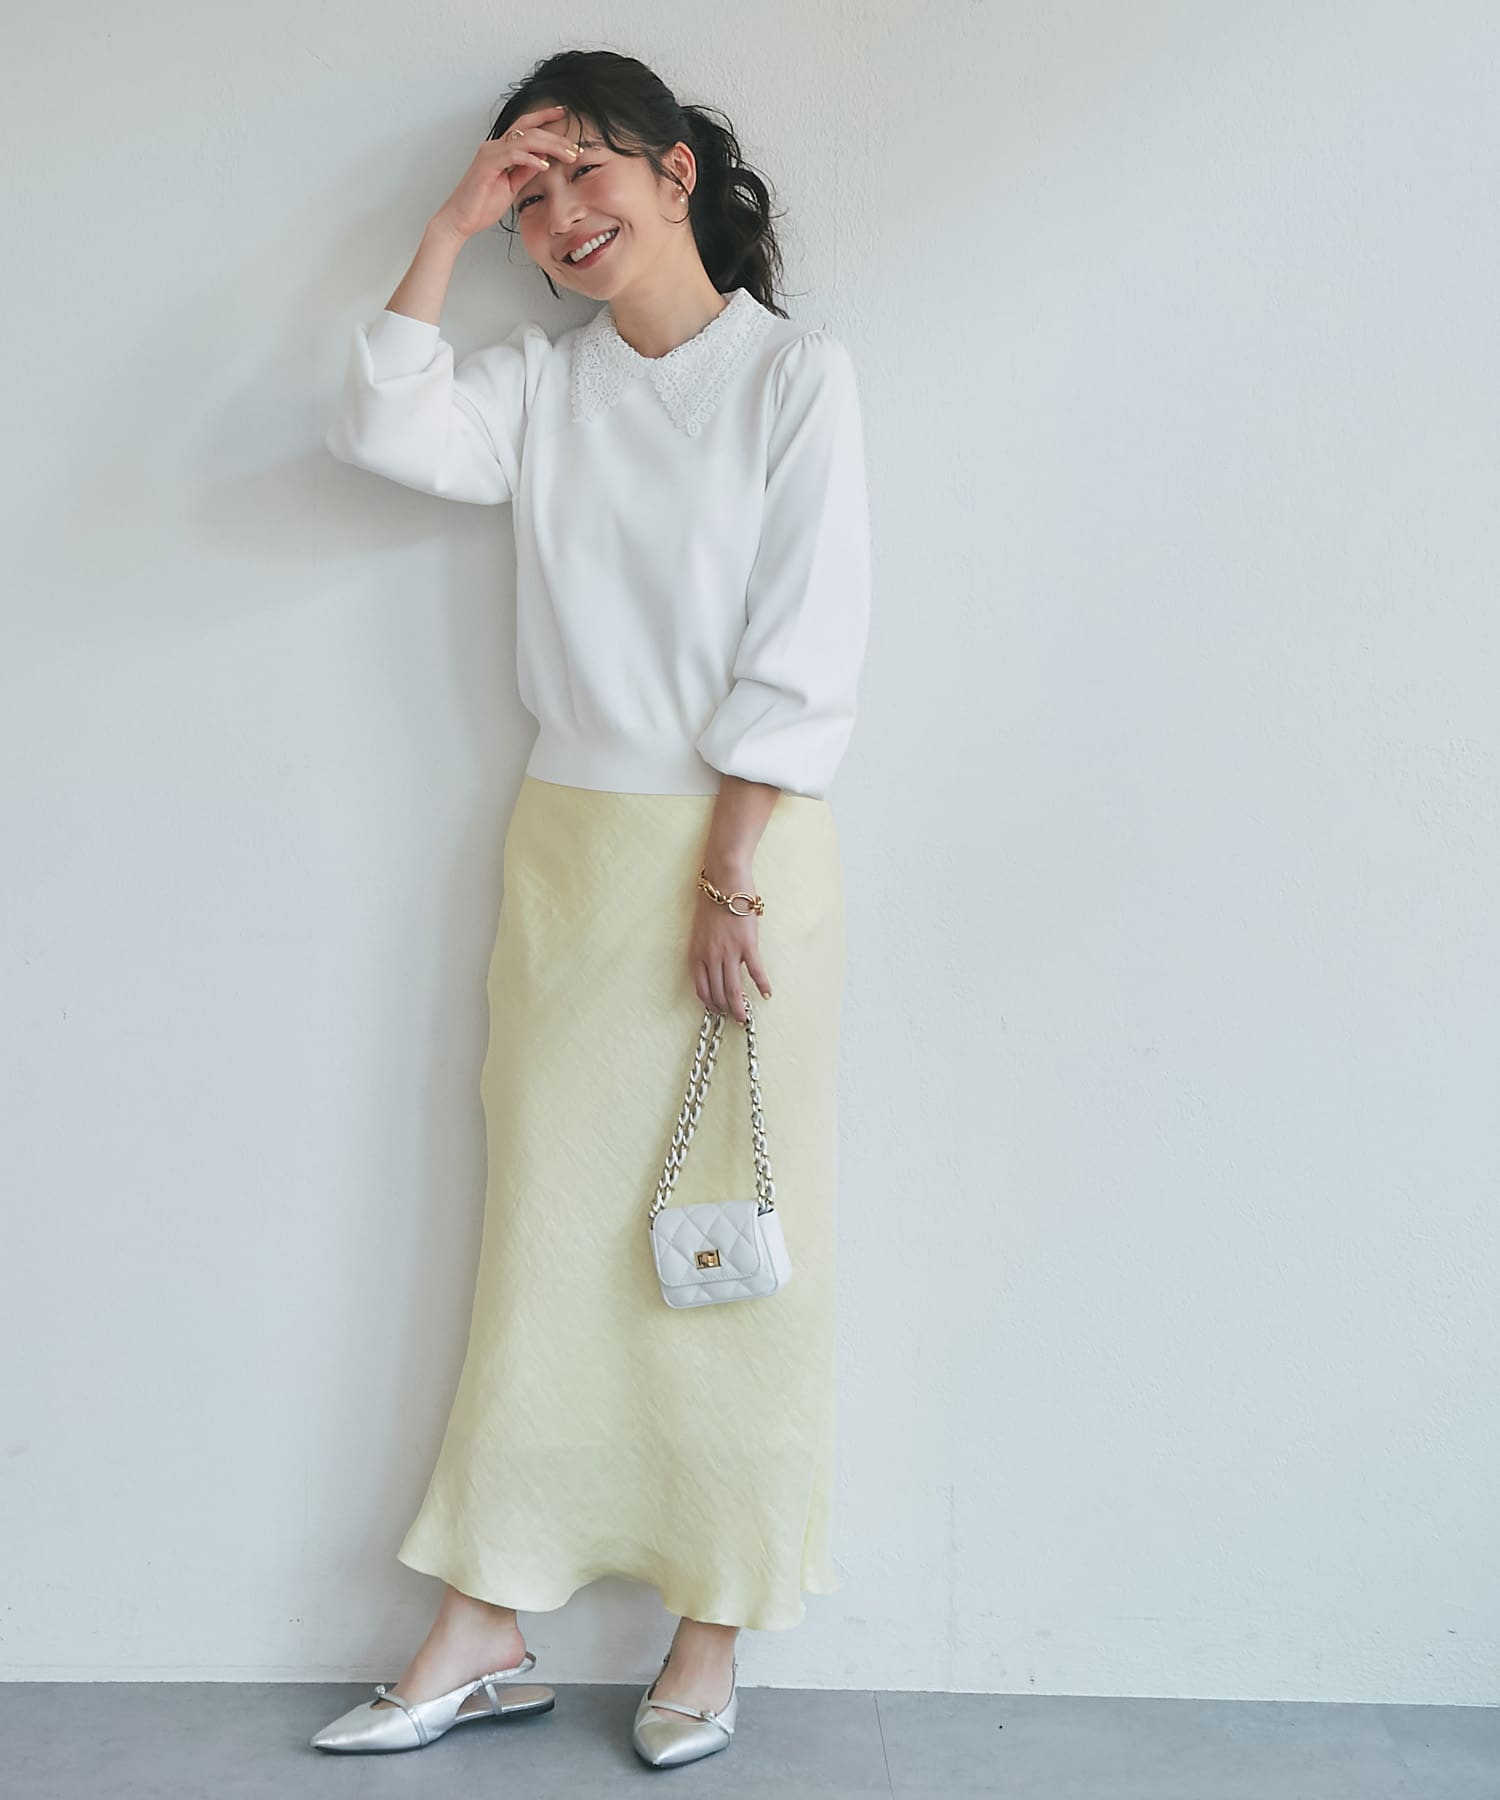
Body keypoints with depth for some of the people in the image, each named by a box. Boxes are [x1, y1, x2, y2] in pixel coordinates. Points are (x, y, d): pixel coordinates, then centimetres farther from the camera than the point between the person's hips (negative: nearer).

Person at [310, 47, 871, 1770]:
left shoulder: (795, 372, -3)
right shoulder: (544, 380, 11)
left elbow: (806, 649, -9)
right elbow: (387, 432, -5)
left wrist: (731, 877, -13)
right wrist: (449, 229, -1)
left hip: (742, 844, -4)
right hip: (569, 843, 4)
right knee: (546, 1231, 6)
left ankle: (712, 1632, 15)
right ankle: (483, 1632, 14)